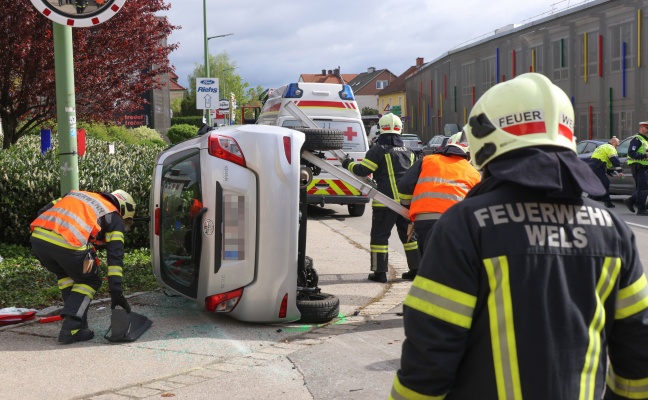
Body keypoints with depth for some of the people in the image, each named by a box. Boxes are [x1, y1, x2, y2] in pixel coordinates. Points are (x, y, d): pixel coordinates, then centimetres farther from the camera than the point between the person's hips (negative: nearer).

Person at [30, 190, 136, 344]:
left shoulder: (75, 194, 35)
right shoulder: (115, 218, 20)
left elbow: (42, 212, 24)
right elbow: (115, 257, 12)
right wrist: (116, 293, 11)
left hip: (37, 237, 5)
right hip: (67, 244, -5)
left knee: (65, 275, 30)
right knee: (89, 282, 19)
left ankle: (76, 320, 24)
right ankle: (71, 329, 7)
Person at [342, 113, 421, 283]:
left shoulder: (379, 150, -10)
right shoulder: (407, 151, 10)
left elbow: (363, 170, -11)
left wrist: (349, 164, 6)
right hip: (407, 199, 6)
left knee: (379, 235, 2)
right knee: (409, 234, 15)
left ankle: (380, 271, 1)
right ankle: (416, 268, 17)